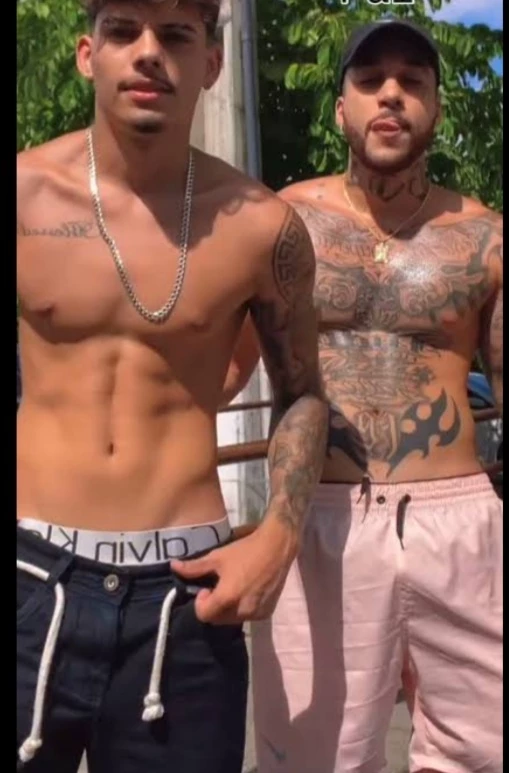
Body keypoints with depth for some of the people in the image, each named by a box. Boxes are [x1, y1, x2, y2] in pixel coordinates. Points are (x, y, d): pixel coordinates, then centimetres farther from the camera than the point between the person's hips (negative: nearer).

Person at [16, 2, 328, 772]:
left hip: (183, 594, 1)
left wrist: (278, 536, -2)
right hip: (34, 580, 0)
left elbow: (300, 393, 11)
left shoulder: (261, 227, -3)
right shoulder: (28, 196, -3)